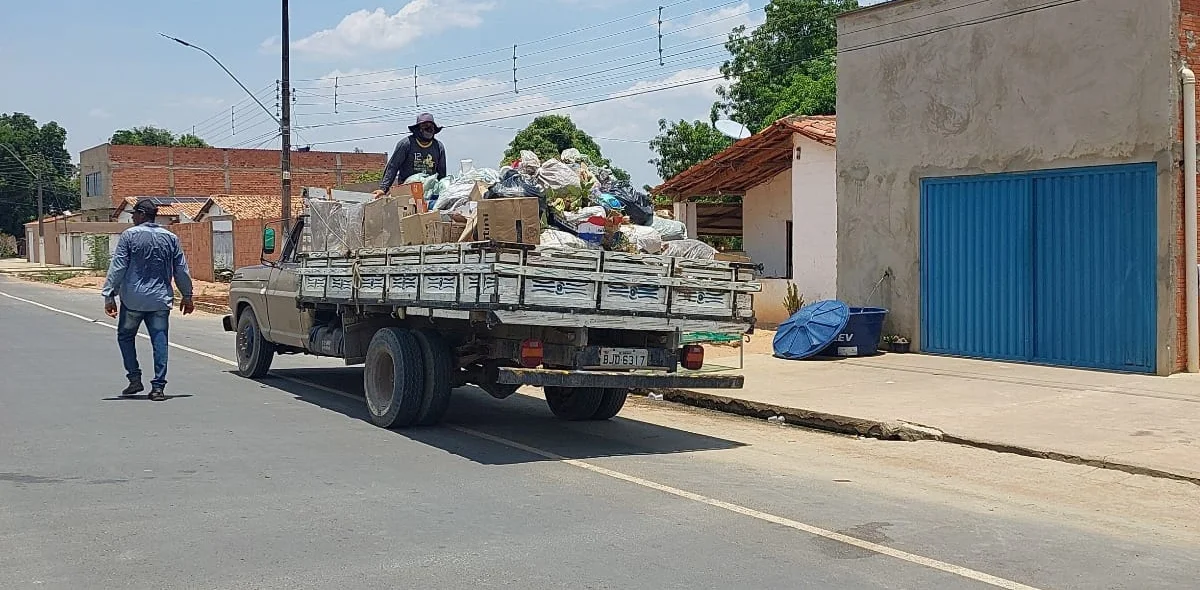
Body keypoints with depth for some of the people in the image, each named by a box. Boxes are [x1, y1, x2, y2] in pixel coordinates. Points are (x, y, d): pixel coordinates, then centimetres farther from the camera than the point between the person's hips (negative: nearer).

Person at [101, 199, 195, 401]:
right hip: (160, 299, 3)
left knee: (126, 336, 15)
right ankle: (158, 386, -2)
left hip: (133, 299, -3)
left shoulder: (129, 235, -4)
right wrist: (187, 296, 19)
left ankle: (135, 378, 9)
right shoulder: (170, 238, 7)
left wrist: (109, 295, -4)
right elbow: (181, 270, 11)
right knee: (160, 341, 2)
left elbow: (117, 268, -7)